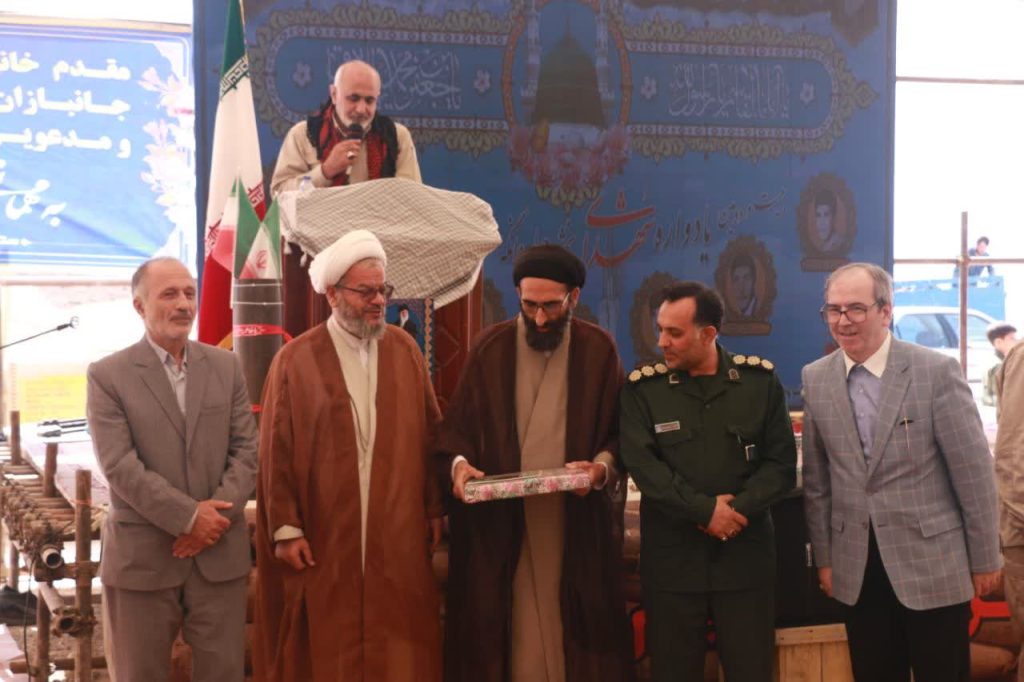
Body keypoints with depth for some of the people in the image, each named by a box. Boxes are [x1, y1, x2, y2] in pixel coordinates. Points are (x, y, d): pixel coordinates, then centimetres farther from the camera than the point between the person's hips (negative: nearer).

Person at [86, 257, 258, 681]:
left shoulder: (226, 367, 9)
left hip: (220, 553, 3)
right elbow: (120, 467, -12)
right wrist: (189, 517, -16)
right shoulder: (108, 375, -3)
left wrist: (216, 513, -12)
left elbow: (246, 450, 4)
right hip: (142, 558, -3)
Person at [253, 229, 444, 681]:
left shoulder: (405, 350, 5)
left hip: (399, 534, 3)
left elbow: (430, 434, 9)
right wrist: (285, 527, -7)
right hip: (325, 538, -3)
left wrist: (435, 509, 7)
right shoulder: (295, 360, -5)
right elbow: (277, 451, -4)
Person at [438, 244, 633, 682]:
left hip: (577, 518, 0)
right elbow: (457, 425, 7)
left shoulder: (598, 349, 2)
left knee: (575, 633, 4)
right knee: (507, 635, 1)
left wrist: (602, 467, -16)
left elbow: (620, 431, 4)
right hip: (500, 518, 0)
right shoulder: (489, 348, 3)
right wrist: (459, 463, -13)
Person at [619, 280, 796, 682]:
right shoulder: (643, 389, -1)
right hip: (672, 558, 0)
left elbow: (782, 464, 0)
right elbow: (643, 465, -11)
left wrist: (735, 511, -15)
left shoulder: (760, 381, 2)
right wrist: (706, 510, -18)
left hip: (745, 555, 1)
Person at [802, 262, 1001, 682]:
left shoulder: (936, 371, -10)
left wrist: (985, 559, -3)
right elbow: (817, 479, 8)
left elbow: (973, 471, -6)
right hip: (858, 571, 3)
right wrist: (824, 557, 10)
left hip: (933, 563, -3)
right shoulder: (816, 379, 3)